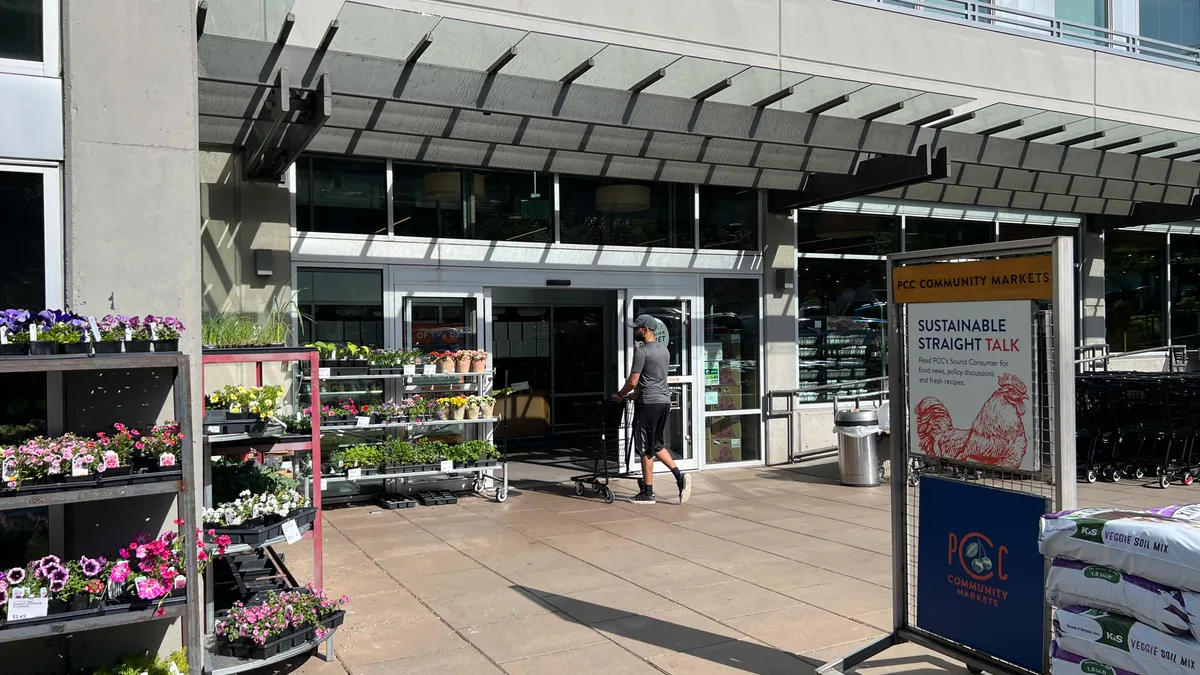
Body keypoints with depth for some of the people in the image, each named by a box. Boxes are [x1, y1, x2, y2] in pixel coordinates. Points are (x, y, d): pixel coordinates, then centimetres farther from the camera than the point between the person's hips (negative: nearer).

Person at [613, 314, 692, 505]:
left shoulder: (642, 351, -13)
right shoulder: (664, 349, 15)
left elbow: (632, 382, -15)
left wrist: (620, 395, 4)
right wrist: (637, 393, 29)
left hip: (648, 403, -9)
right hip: (664, 400, 9)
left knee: (646, 449, 0)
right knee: (657, 445, 18)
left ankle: (648, 493, 6)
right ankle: (679, 475, 2)